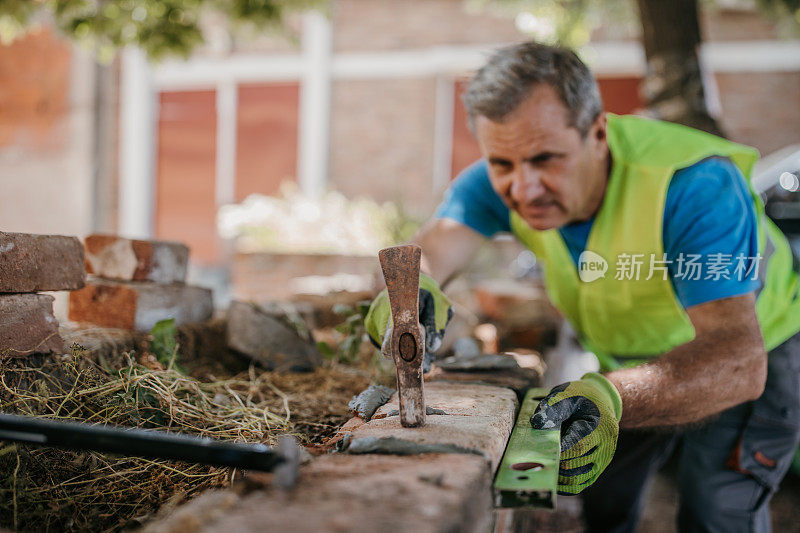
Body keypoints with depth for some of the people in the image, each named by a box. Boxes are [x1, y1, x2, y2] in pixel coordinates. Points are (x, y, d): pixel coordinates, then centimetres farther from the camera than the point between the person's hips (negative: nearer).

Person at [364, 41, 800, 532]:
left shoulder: (695, 186, -40)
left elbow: (739, 361, -49)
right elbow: (430, 250, -36)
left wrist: (612, 398, -66)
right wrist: (410, 287, -60)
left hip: (753, 346, -4)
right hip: (630, 359, 5)